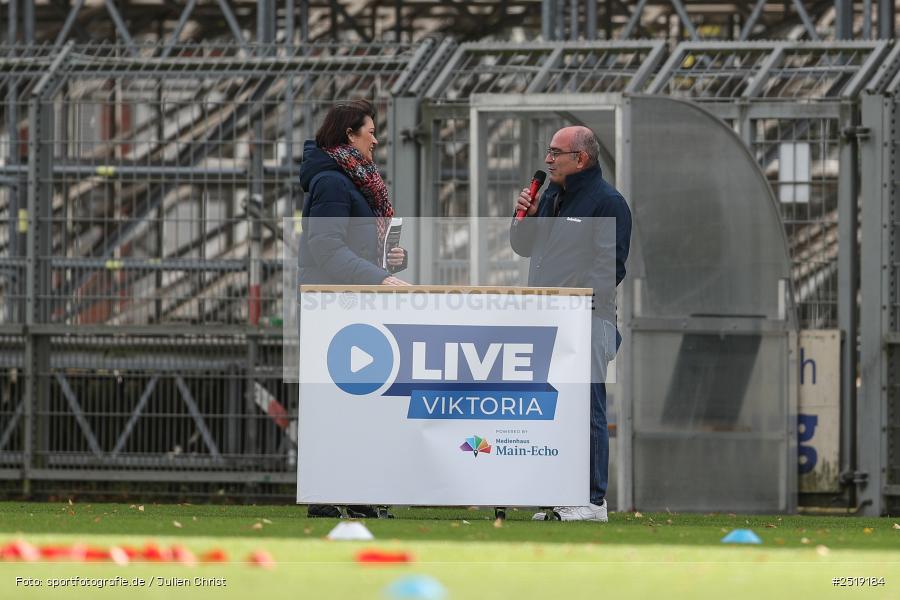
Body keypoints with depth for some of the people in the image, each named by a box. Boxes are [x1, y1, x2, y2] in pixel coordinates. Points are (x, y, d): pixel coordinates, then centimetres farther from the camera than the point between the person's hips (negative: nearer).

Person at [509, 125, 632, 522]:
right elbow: (523, 248, 25)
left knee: (586, 410, -10)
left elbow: (610, 266, -14)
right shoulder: (551, 196, 19)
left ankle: (594, 500, -9)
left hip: (585, 321, -9)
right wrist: (525, 217, 5)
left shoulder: (606, 202, -7)